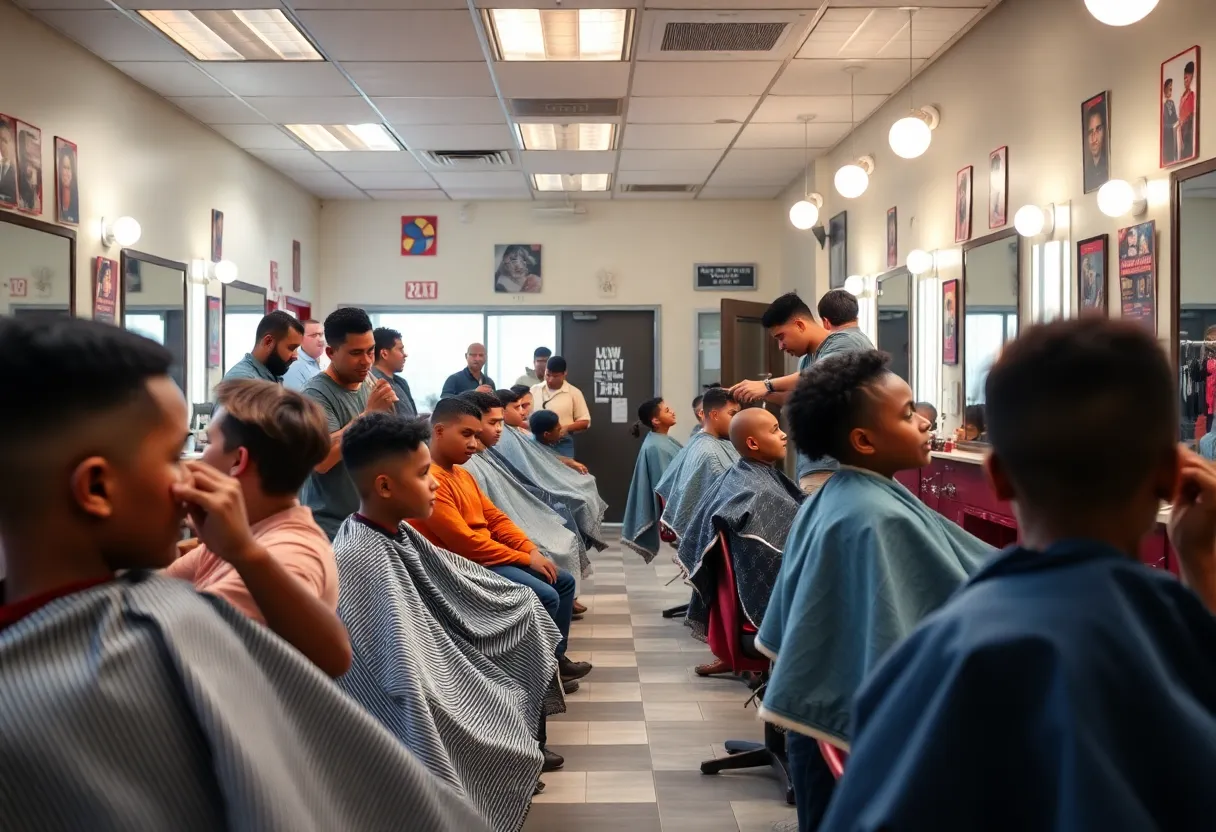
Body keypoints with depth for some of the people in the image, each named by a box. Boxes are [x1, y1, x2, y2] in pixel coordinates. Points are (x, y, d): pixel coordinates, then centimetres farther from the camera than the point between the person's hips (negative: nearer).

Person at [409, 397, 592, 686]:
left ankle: (555, 656, 19)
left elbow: (496, 518, 14)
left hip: (489, 557, 10)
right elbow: (465, 543, -24)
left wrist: (532, 549, -3)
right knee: (545, 597, -20)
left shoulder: (462, 474, 12)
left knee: (564, 581, 9)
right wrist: (525, 559, -16)